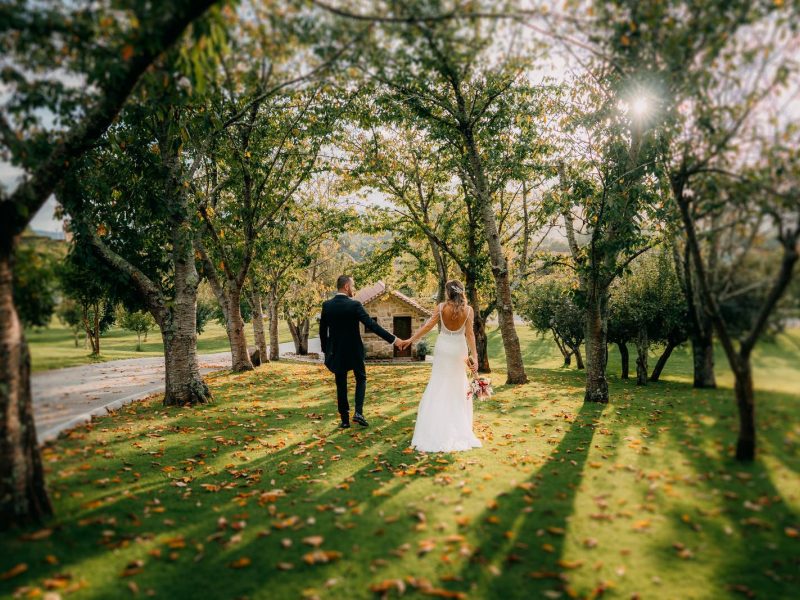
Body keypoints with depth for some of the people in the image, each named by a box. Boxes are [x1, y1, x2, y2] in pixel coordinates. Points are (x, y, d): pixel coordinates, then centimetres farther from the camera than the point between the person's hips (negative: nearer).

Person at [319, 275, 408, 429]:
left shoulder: (327, 305, -4)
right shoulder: (354, 305, -16)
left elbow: (322, 330, 3)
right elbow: (372, 325, -21)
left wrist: (326, 350, 16)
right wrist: (393, 339, -19)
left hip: (336, 352, 3)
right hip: (354, 350, -3)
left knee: (341, 385, 12)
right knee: (361, 378, 18)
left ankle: (345, 420, 14)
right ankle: (358, 412, 2)